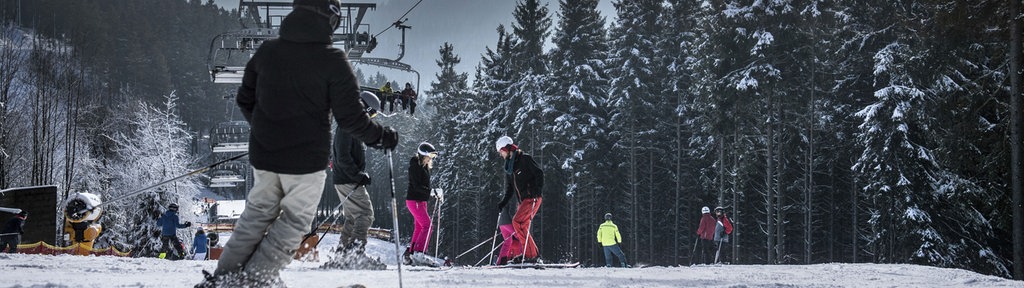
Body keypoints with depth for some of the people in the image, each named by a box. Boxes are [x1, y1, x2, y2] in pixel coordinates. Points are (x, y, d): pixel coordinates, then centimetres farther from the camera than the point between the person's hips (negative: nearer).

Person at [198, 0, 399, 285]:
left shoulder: (266, 51, 1)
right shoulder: (332, 61, -13)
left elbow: (245, 101, 11)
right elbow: (350, 117, -12)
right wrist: (381, 137, 5)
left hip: (263, 155, 5)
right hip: (306, 159, -5)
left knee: (258, 213, 20)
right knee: (295, 220, 10)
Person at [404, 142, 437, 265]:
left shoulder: (424, 167, 14)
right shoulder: (415, 166, -14)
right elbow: (417, 186, -22)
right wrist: (431, 191, -26)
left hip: (421, 201, 10)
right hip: (414, 200, -10)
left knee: (419, 228, 10)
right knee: (427, 225, -15)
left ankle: (409, 253, 14)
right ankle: (419, 253, -18)